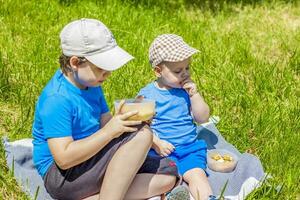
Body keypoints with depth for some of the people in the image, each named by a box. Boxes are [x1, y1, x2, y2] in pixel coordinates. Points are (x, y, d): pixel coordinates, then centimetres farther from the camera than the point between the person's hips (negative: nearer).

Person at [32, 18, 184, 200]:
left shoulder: (91, 84, 7)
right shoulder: (56, 99, -21)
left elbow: (105, 123, 10)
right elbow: (64, 159, -26)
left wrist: (130, 116, -11)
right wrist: (109, 131, -29)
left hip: (92, 163, 10)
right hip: (62, 178, -9)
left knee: (168, 174, -3)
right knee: (141, 133, -24)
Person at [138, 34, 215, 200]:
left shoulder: (187, 90, 11)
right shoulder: (146, 94, 0)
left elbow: (202, 118, 8)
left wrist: (194, 94, -3)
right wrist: (156, 143, -17)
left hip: (189, 147, 2)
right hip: (161, 150, -2)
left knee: (197, 174, -24)